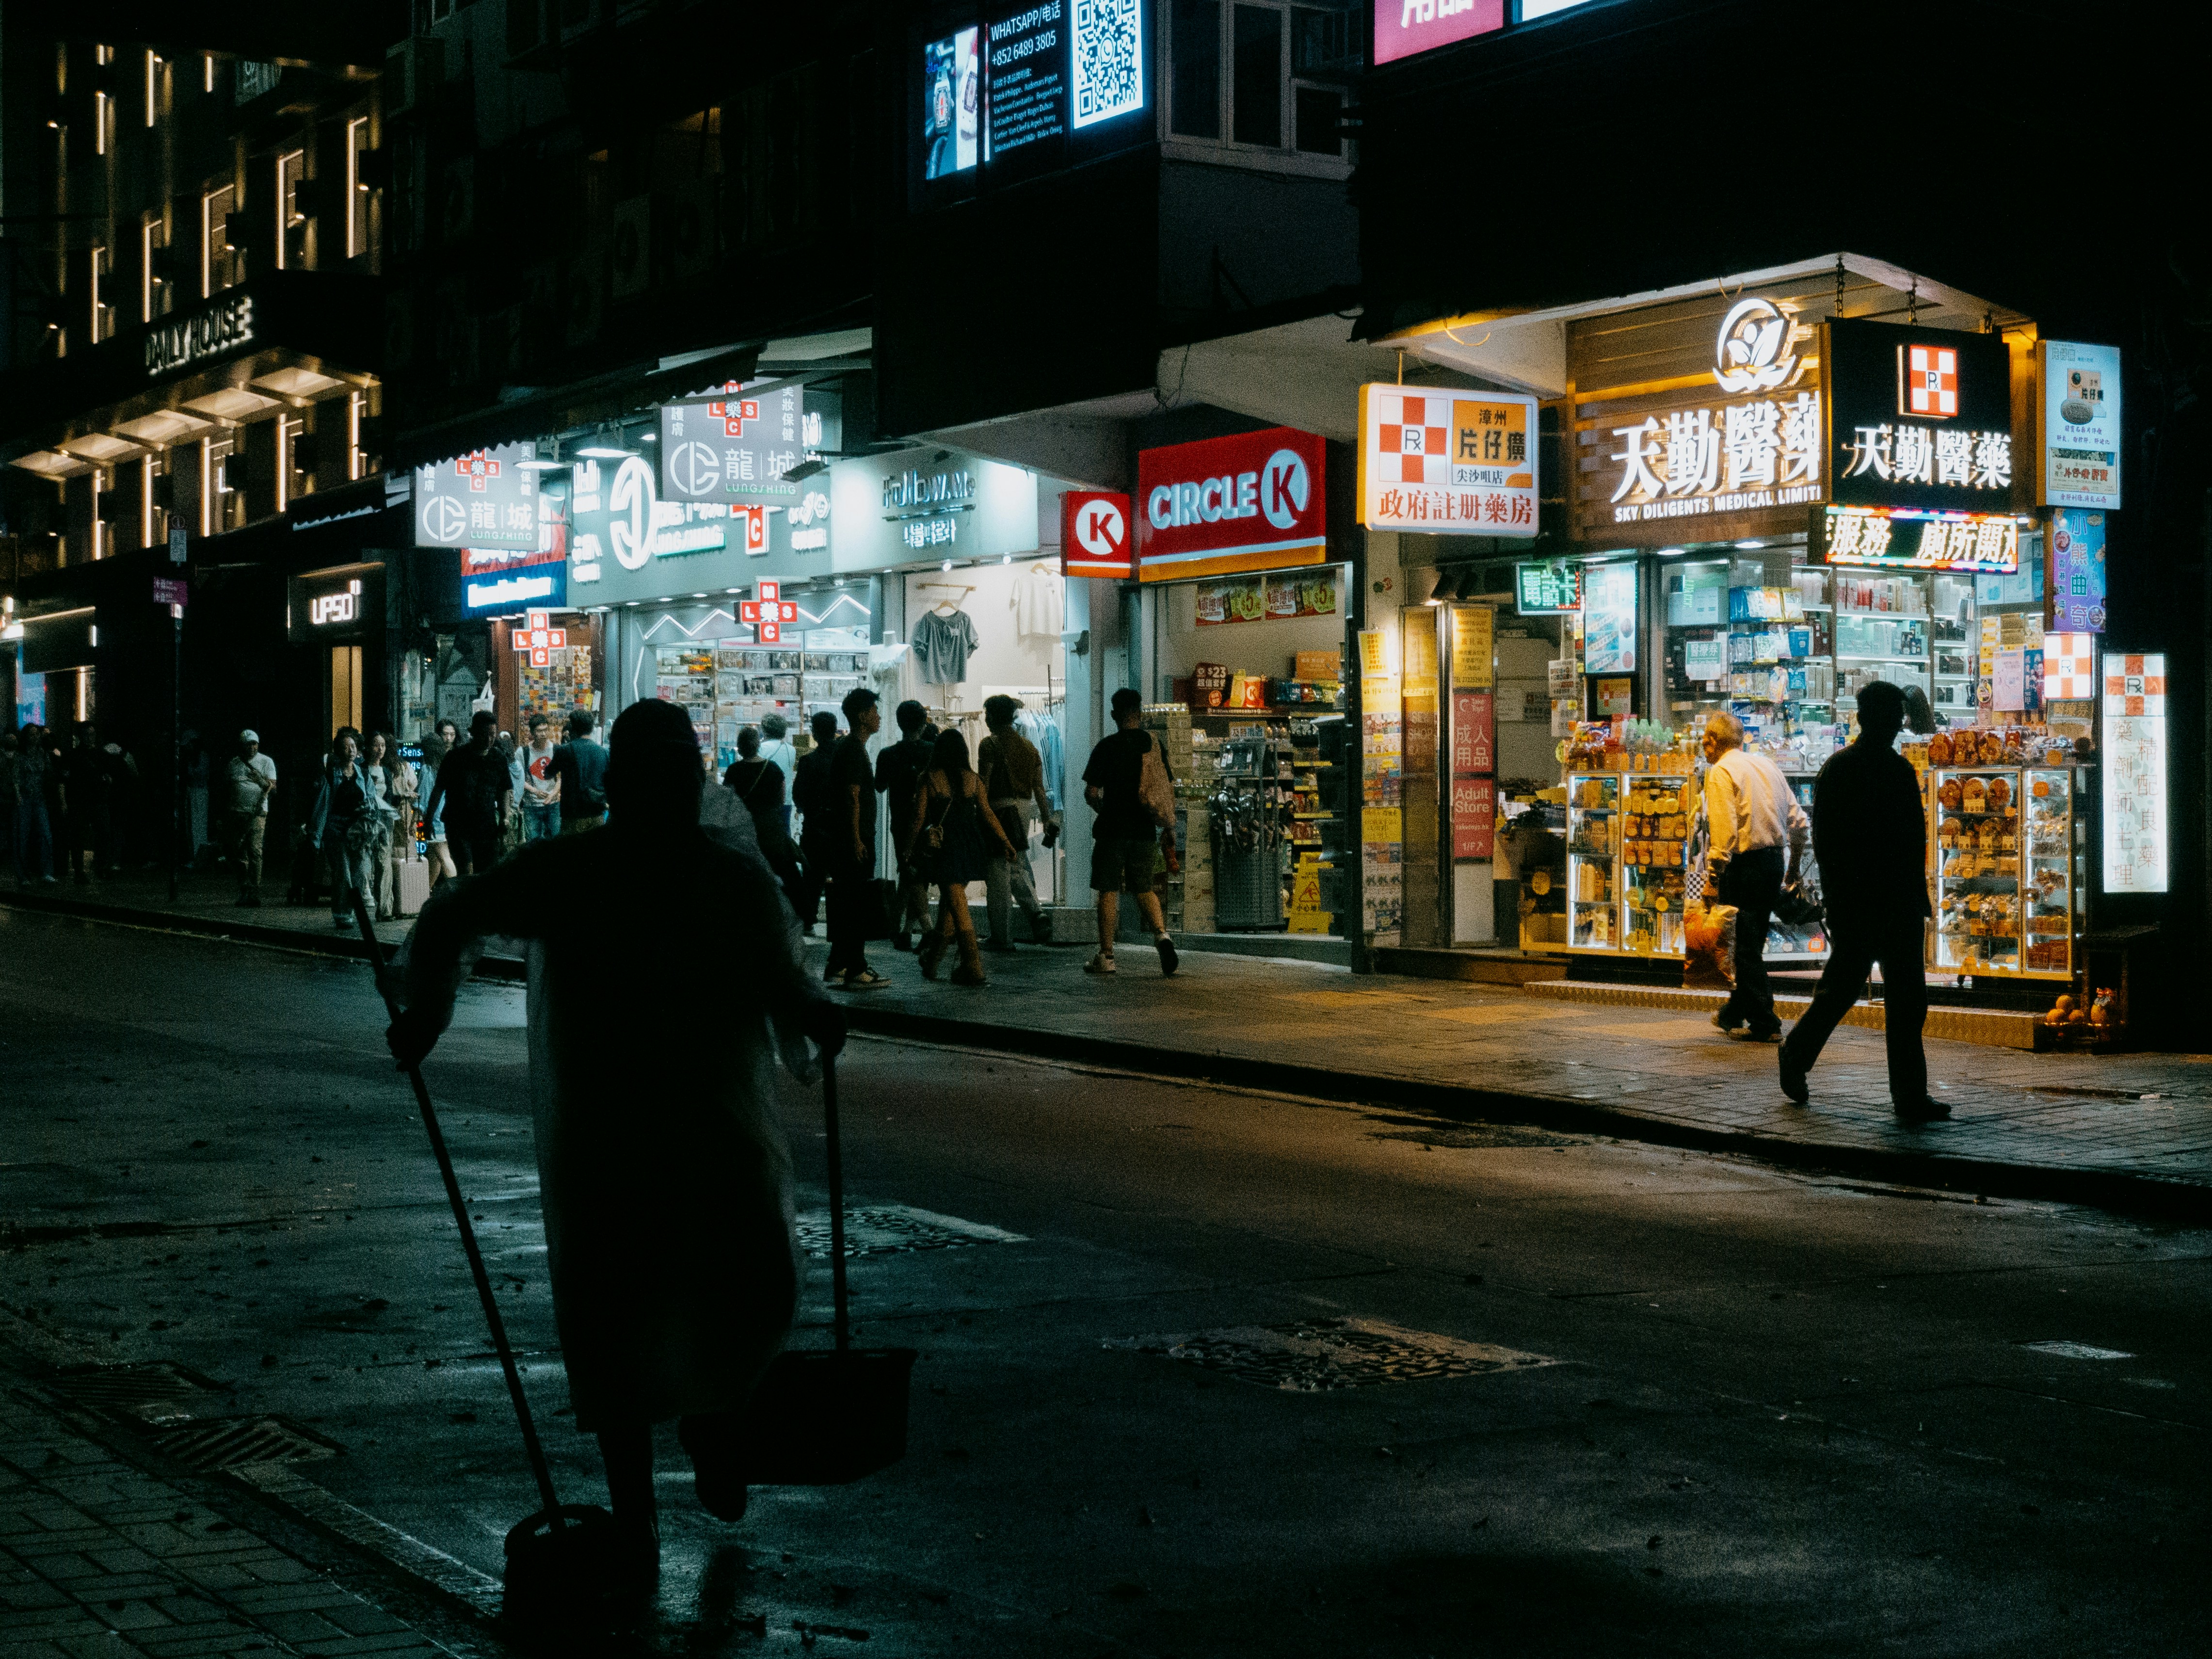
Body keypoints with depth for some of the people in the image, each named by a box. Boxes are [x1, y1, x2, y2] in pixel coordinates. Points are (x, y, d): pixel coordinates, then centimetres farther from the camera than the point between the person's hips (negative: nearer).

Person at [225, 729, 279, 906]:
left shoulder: (266, 762, 5)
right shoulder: (233, 763, 12)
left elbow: (274, 789, -2)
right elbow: (226, 790, 16)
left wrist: (263, 782, -23)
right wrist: (223, 816, 11)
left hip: (257, 813, -3)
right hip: (236, 814, 3)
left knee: (255, 852, -12)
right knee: (237, 854, 2)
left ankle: (254, 896, -13)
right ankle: (244, 890, 15)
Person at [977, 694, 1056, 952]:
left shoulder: (990, 744, -6)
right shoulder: (1028, 746, 13)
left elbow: (983, 784, -13)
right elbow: (1039, 788, 13)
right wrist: (1047, 819, 15)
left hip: (999, 809, -6)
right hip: (1023, 811, 6)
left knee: (997, 875, -1)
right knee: (1018, 869, 18)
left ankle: (1002, 938, 0)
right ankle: (1037, 914, -4)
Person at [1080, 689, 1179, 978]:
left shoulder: (1107, 747, -8)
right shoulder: (1154, 745, 4)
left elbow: (1091, 793, -7)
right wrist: (1162, 819, 22)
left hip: (1112, 830, -4)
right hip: (1145, 833, 4)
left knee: (1108, 891, 2)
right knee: (1144, 888, 17)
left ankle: (1106, 956, 3)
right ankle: (1161, 934, -7)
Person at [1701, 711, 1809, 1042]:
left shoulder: (1721, 772, -10)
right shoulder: (1767, 765, 12)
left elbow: (1724, 831, -20)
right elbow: (1798, 820, 13)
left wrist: (1713, 876, -17)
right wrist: (1794, 866, 22)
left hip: (1744, 865, -8)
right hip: (1774, 860, 8)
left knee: (1746, 947, -1)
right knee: (1752, 942, 18)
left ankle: (1765, 1024, 0)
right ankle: (1735, 1013, 30)